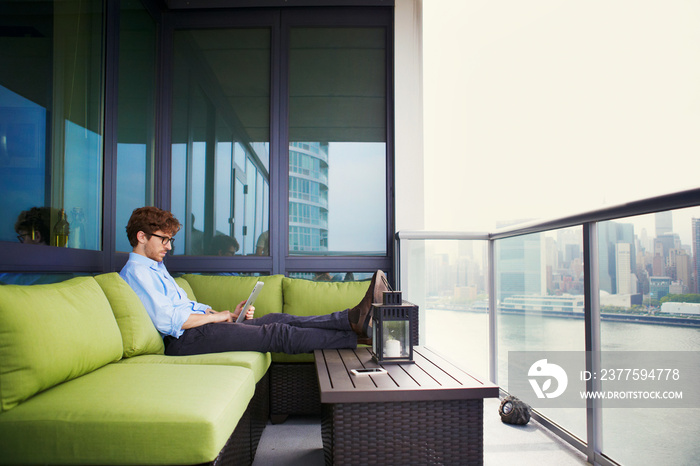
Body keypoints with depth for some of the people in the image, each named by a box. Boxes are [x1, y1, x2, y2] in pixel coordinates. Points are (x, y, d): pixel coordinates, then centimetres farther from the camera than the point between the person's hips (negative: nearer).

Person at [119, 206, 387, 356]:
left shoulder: (156, 268, 26)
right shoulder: (136, 272, -6)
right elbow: (166, 320, -19)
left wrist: (230, 314, 10)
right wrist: (216, 316, -8)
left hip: (199, 326, 10)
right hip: (184, 341, -10)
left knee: (278, 320, -7)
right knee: (278, 333, -17)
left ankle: (353, 318, -15)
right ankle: (357, 335, -17)